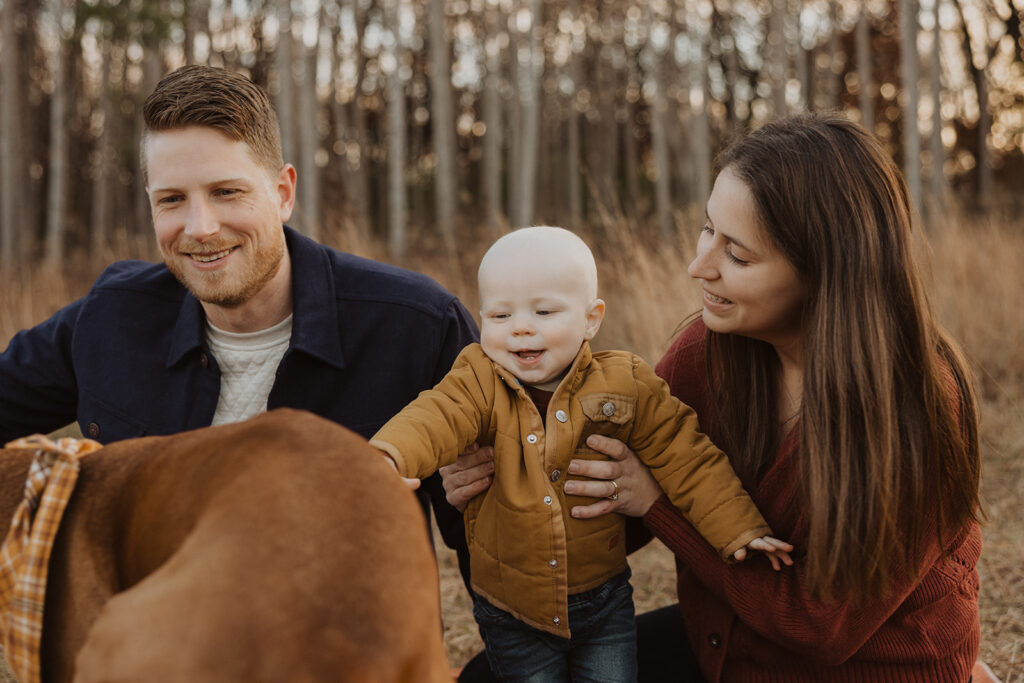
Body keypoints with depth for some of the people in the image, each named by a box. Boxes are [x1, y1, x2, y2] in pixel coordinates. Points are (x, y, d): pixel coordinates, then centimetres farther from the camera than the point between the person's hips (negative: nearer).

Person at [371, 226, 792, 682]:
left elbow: (684, 458, -4)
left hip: (603, 605, 1)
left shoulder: (626, 385, -8)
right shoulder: (479, 384, -10)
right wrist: (387, 457, -49)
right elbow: (434, 419, -28)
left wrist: (738, 529, -9)